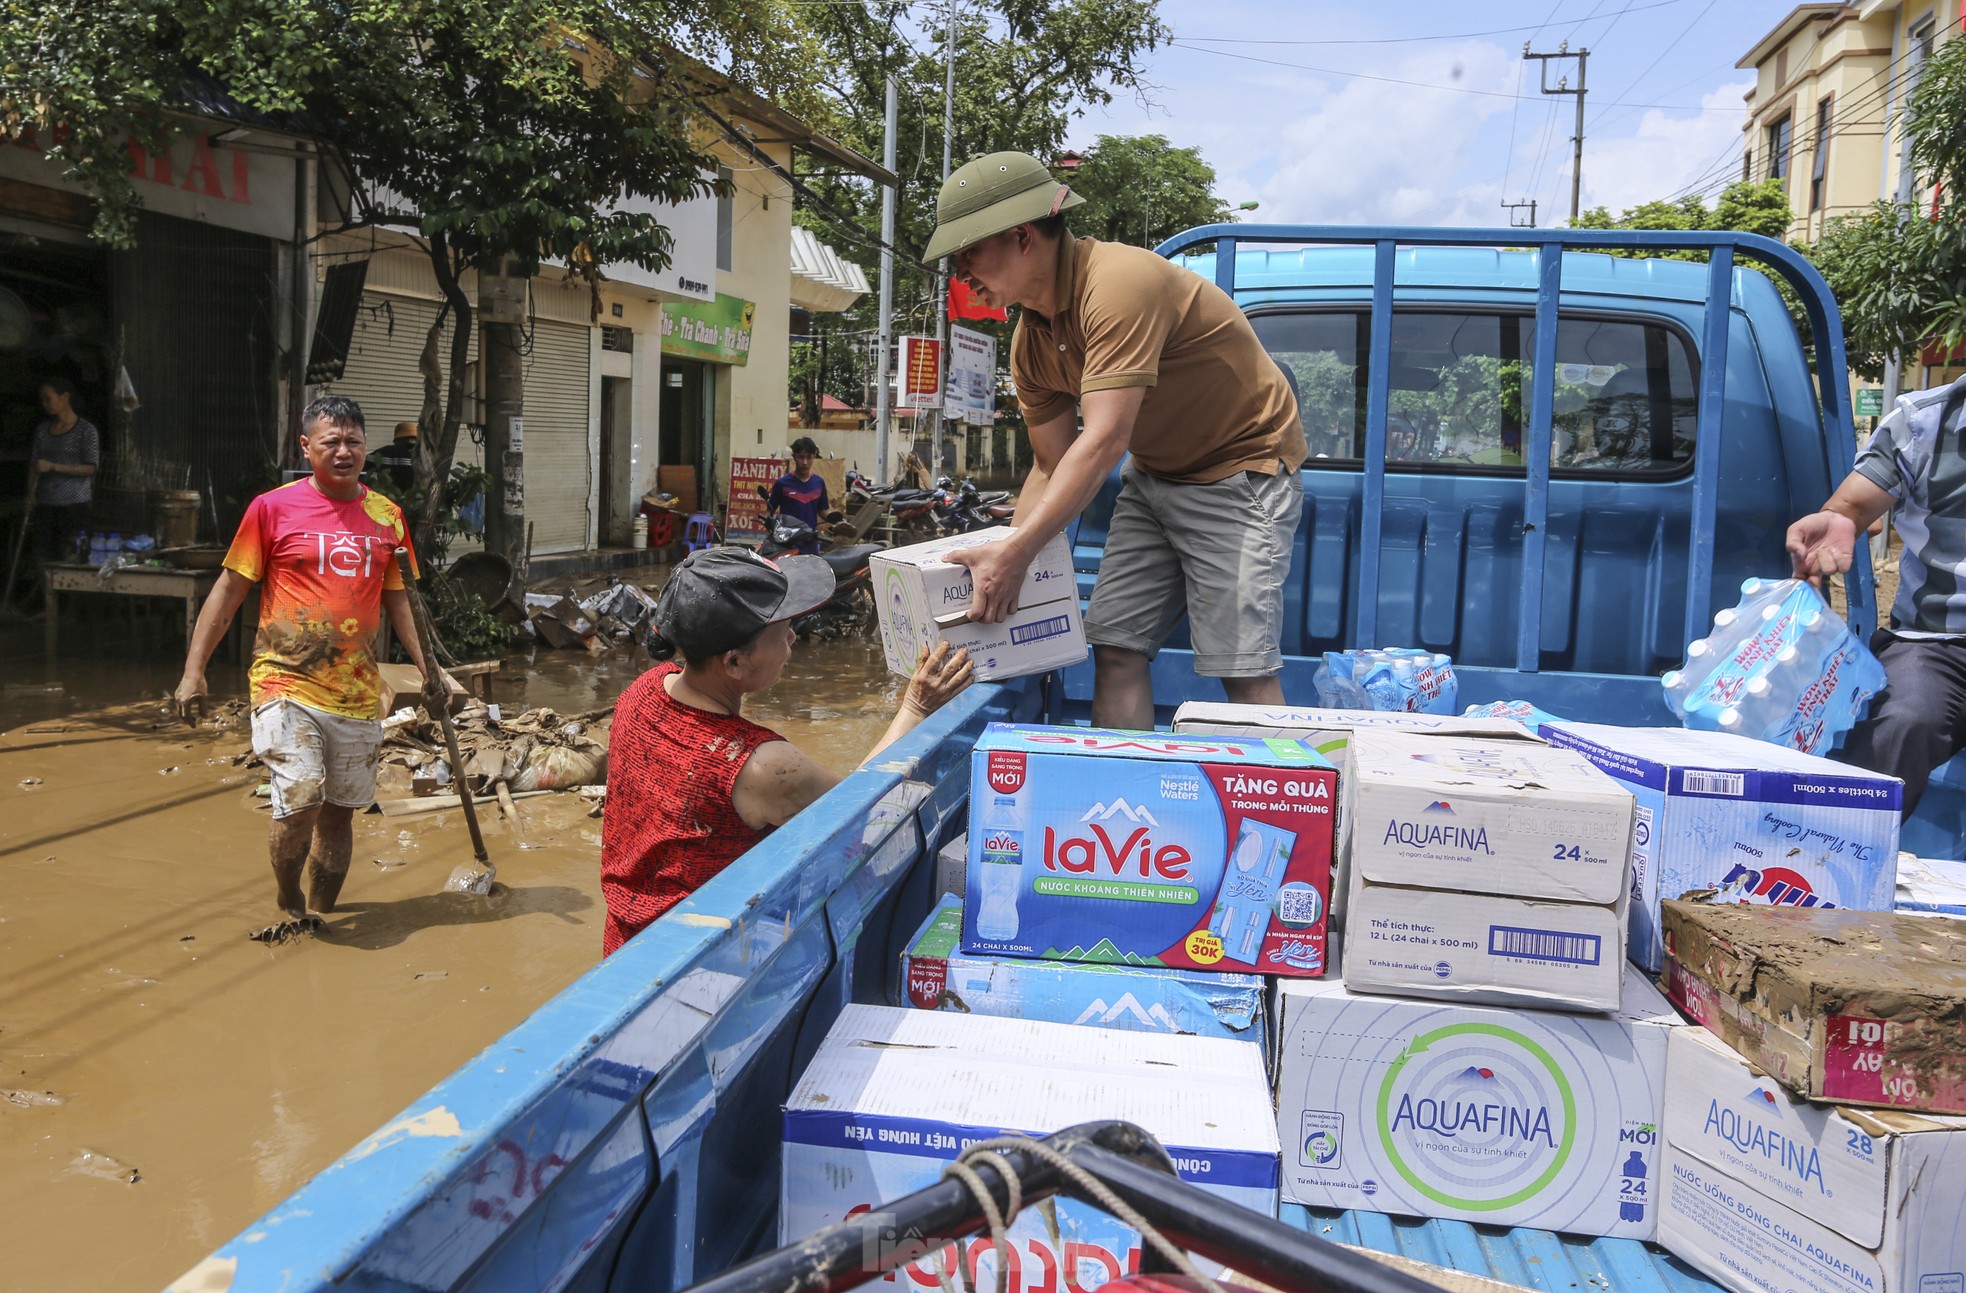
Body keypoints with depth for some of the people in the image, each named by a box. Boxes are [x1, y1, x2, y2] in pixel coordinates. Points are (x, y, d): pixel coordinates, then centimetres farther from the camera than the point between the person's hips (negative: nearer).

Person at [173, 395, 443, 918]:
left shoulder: (387, 516, 9)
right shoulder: (272, 508, -1)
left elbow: (397, 598, 16)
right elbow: (229, 589, 2)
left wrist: (427, 668, 7)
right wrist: (193, 670, -3)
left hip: (358, 694, 4)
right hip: (287, 684, -4)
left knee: (339, 812, 9)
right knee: (301, 802, -17)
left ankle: (318, 919, 26)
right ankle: (287, 905, 9)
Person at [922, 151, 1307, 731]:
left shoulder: (1119, 283, -27)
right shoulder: (1031, 339, 1)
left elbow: (1105, 440, -33)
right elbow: (1052, 466, 6)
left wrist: (1015, 553, -34)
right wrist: (1002, 565, -3)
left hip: (1241, 471, -8)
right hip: (1153, 476, 8)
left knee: (1244, 671, -13)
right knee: (1114, 646, 1)